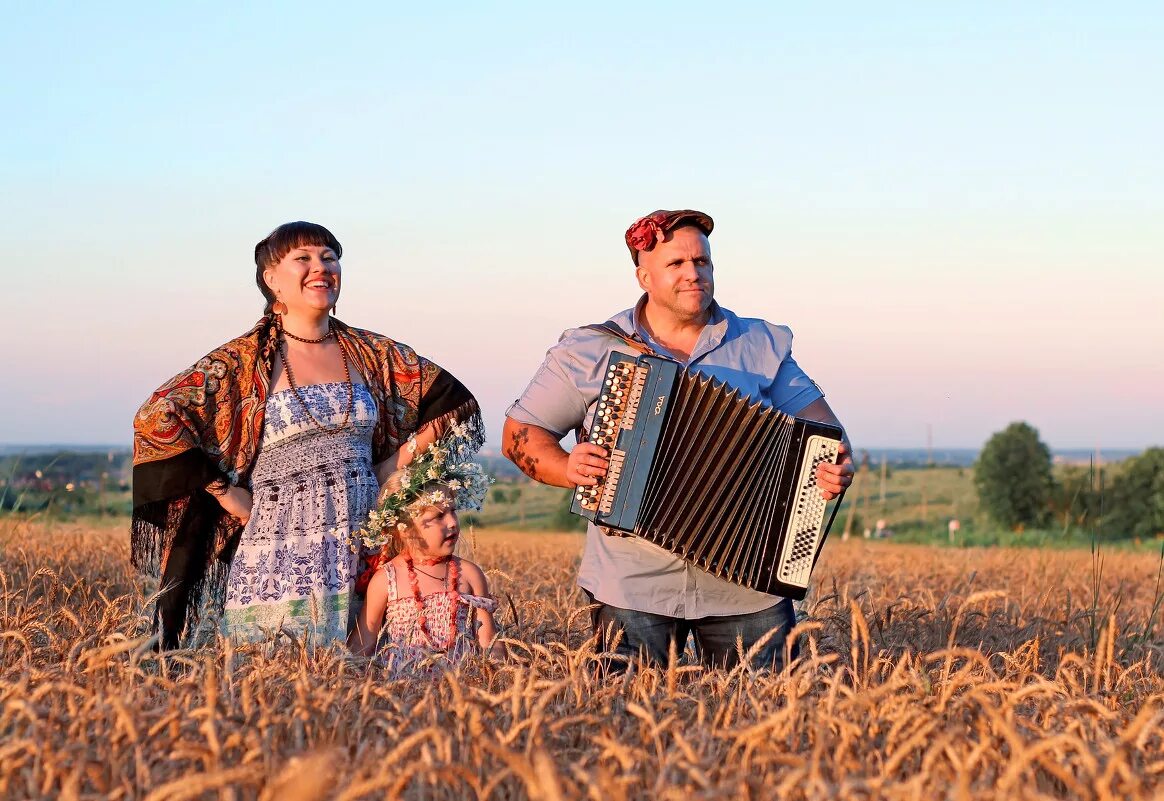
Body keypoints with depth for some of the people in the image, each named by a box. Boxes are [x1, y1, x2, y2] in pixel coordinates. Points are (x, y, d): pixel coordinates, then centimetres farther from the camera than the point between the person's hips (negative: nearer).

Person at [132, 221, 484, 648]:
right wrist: (230, 496, -10)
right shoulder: (241, 363, -1)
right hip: (278, 563, -3)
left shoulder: (373, 355, 10)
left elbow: (450, 403, 16)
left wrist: (382, 478, 6)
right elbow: (155, 420, -9)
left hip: (366, 559, 4)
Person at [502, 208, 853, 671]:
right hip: (633, 583, -1)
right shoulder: (589, 351, 6)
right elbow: (520, 433, 9)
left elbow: (815, 415, 8)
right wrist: (568, 470, -11)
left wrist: (838, 465, -14)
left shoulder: (761, 345, 12)